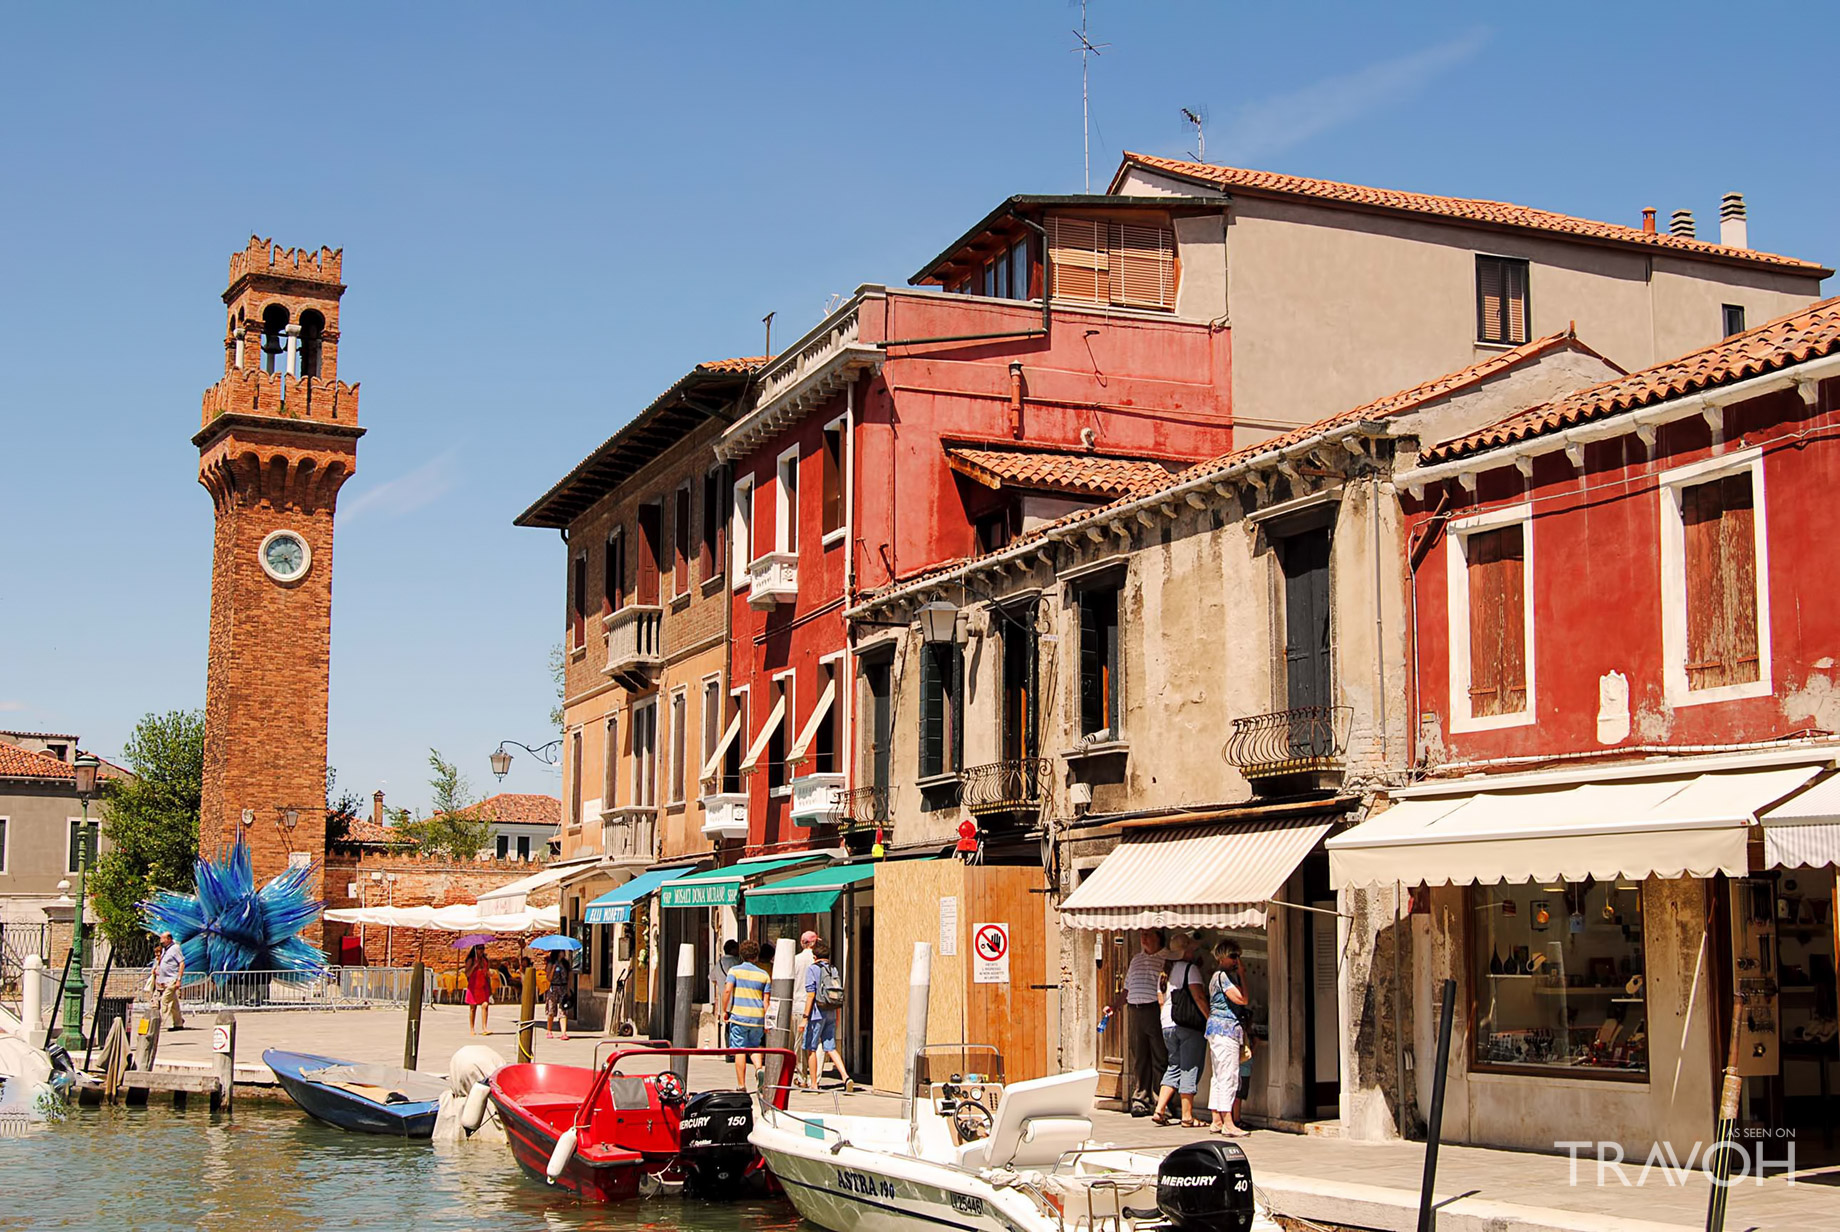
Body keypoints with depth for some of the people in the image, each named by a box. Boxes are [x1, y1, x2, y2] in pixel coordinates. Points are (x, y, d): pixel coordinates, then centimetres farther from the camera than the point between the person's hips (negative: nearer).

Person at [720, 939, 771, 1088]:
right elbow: (766, 1000, 5)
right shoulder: (764, 975, 7)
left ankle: (741, 1085, 4)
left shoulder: (735, 970, -1)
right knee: (754, 1046, 18)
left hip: (739, 1015, -3)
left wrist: (725, 1011, -3)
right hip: (757, 1017, 3)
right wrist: (766, 1021, 8)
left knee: (740, 1050, 3)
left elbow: (727, 990, -13)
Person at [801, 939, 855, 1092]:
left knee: (811, 1048, 6)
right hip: (831, 1014, 5)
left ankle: (813, 1084, 9)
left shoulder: (812, 969, -7)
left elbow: (811, 995, -14)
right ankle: (845, 1077, -10)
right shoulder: (834, 970, 10)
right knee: (830, 1048, 8)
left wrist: (805, 1017, -12)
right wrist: (837, 1018, 18)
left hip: (817, 1014, -5)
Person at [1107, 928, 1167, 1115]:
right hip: (1135, 1011, 6)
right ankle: (1140, 1100, 11)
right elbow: (1127, 989, 26)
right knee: (1139, 1058, 7)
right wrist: (1114, 1006, 18)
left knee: (1160, 1059, -4)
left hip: (1156, 1010, -6)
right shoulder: (1136, 959, 21)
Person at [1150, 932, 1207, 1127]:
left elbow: (1161, 999, 18)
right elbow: (1198, 998, -15)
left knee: (1174, 1067, 15)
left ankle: (1159, 1110, 6)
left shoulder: (1167, 970, 14)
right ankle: (1187, 1116, 0)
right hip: (1189, 1024, -7)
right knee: (1190, 1069, -1)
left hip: (1167, 1024, 7)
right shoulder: (1190, 969, -8)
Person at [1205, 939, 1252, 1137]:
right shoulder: (1223, 976, -11)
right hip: (1225, 1028, -11)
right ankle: (1228, 1123, -14)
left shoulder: (1219, 976, 20)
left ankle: (1216, 1121, 12)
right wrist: (1242, 974, -11)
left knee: (1219, 1076, 10)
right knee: (1229, 1076, -12)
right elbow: (1241, 998, -19)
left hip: (1217, 1030, 11)